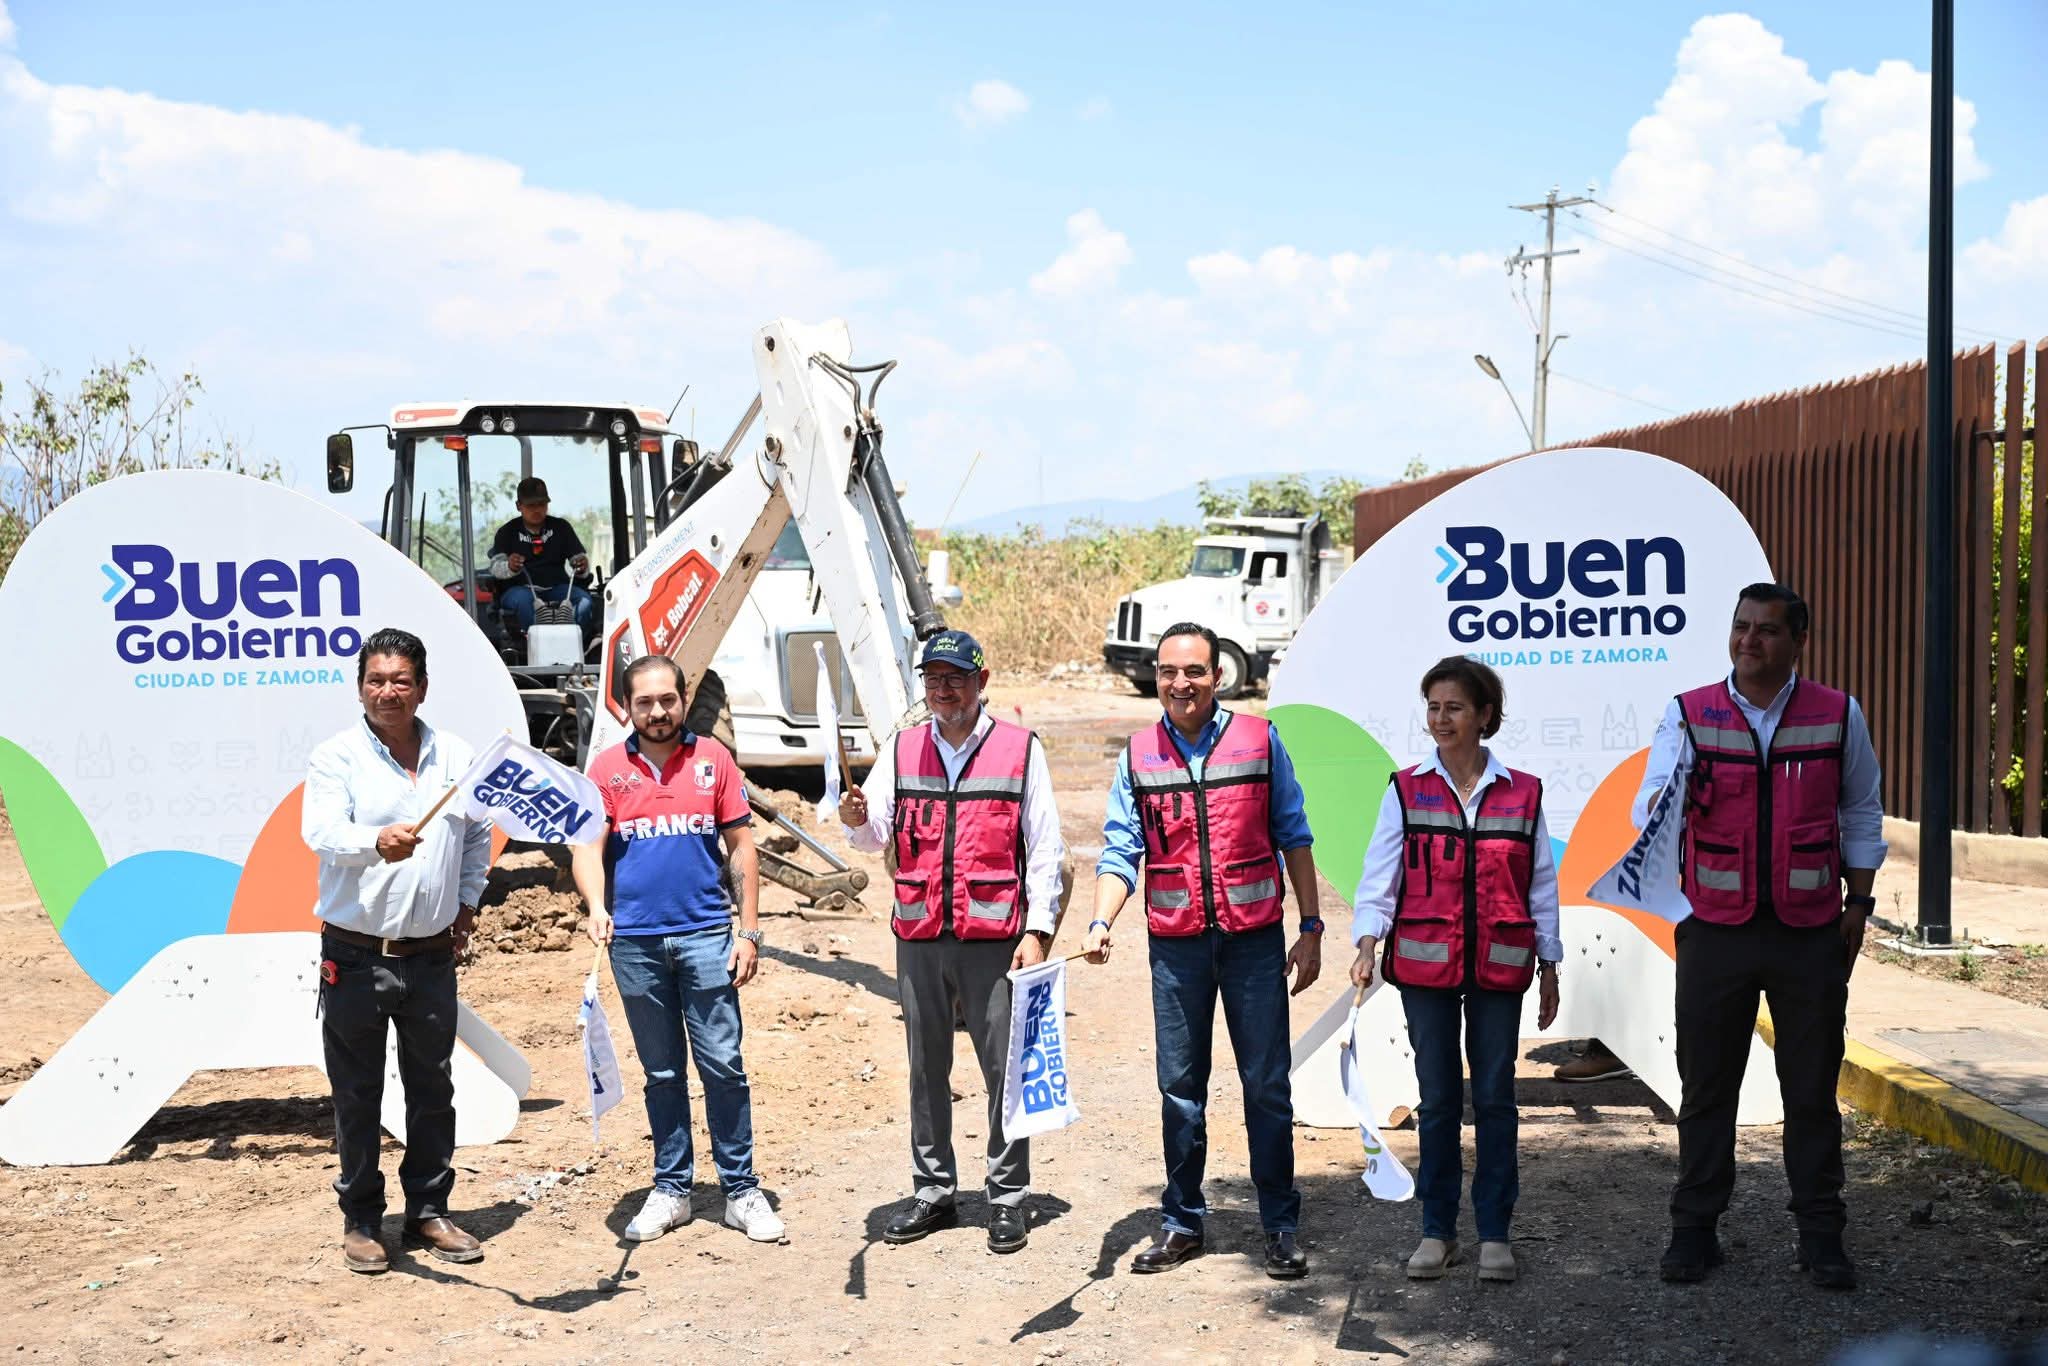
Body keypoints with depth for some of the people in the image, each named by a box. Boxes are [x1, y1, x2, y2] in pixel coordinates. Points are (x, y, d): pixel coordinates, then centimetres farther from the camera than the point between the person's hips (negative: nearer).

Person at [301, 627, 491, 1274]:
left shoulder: (456, 757, 6)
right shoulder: (336, 756, -6)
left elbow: (478, 834, 21)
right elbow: (320, 832, -23)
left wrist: (466, 903, 13)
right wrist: (377, 843, -42)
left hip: (431, 955, 3)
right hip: (356, 954, -3)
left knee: (433, 1089, 12)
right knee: (357, 1095, 6)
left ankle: (429, 1211, 25)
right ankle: (361, 1221, 19)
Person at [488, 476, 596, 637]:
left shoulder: (561, 527, 17)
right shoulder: (507, 532, 10)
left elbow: (579, 557, 12)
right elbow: (495, 567, -3)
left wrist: (582, 566, -15)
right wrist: (510, 567, -29)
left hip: (556, 587, 2)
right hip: (519, 588, -2)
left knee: (585, 602, -28)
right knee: (523, 600, -37)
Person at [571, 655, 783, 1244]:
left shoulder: (713, 758, 4)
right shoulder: (607, 767, 5)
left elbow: (741, 847, 5)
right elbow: (587, 847, -1)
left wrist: (749, 931, 0)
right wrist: (596, 905, -21)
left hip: (706, 935, -1)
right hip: (635, 941, 1)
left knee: (723, 1066, -1)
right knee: (662, 1073, 11)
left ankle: (741, 1190, 10)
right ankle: (670, 1189, 22)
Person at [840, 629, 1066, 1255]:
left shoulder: (1021, 749, 1)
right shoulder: (901, 750, 10)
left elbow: (1045, 849, 0)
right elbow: (876, 835, 3)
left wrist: (1036, 930, -6)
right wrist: (856, 820, -20)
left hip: (993, 938, -3)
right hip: (919, 938, 3)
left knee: (1005, 1068, 1)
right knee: (926, 1068, 11)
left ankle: (1008, 1198, 13)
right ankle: (932, 1192, 23)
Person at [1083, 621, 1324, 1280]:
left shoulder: (1259, 740, 1)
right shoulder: (1138, 756, 4)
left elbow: (1293, 837, 5)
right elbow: (1121, 851, 1)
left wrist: (1311, 928, 2)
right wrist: (1101, 923, -16)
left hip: (1254, 937, -1)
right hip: (1176, 944, 1)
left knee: (1267, 1084, 3)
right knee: (1180, 1087, 8)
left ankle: (1280, 1226, 15)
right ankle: (1181, 1222, 21)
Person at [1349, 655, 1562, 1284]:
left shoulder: (1522, 794, 3)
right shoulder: (1407, 790, 2)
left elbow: (1541, 885, 8)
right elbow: (1380, 873, -2)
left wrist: (1549, 967, 8)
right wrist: (1366, 941, -16)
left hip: (1498, 968, 0)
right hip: (1424, 965, 0)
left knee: (1495, 1097, 5)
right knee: (1438, 1099, 7)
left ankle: (1495, 1233, 16)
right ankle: (1437, 1231, 18)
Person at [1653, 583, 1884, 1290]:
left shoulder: (1838, 715, 2)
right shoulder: (1689, 713, 0)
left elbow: (1860, 814, 10)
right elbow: (1656, 796, -12)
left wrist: (1858, 900, 7)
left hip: (1811, 933, 0)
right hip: (1716, 931, 0)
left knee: (1812, 1087, 8)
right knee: (1706, 1084, 7)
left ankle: (1820, 1232, 21)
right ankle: (1695, 1227, 18)